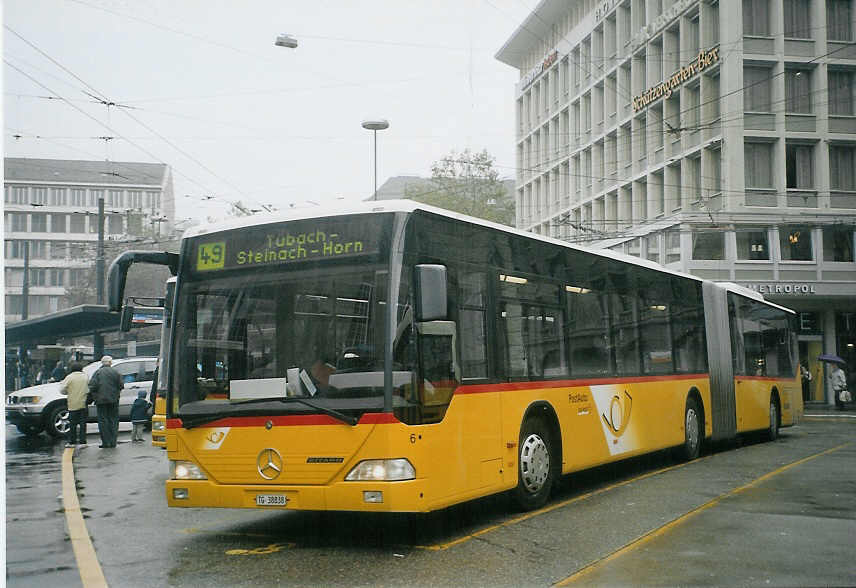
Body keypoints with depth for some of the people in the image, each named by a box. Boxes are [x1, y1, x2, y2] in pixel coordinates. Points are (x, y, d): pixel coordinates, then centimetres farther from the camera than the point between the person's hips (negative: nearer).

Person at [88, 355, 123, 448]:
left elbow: (92, 386, -9)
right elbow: (120, 386, 2)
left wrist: (94, 396, 5)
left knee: (103, 421, 3)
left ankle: (106, 442, 1)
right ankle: (113, 442, 8)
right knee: (113, 420, 9)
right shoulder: (115, 372, 1)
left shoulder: (97, 373, -3)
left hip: (101, 400, -2)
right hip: (113, 400, 2)